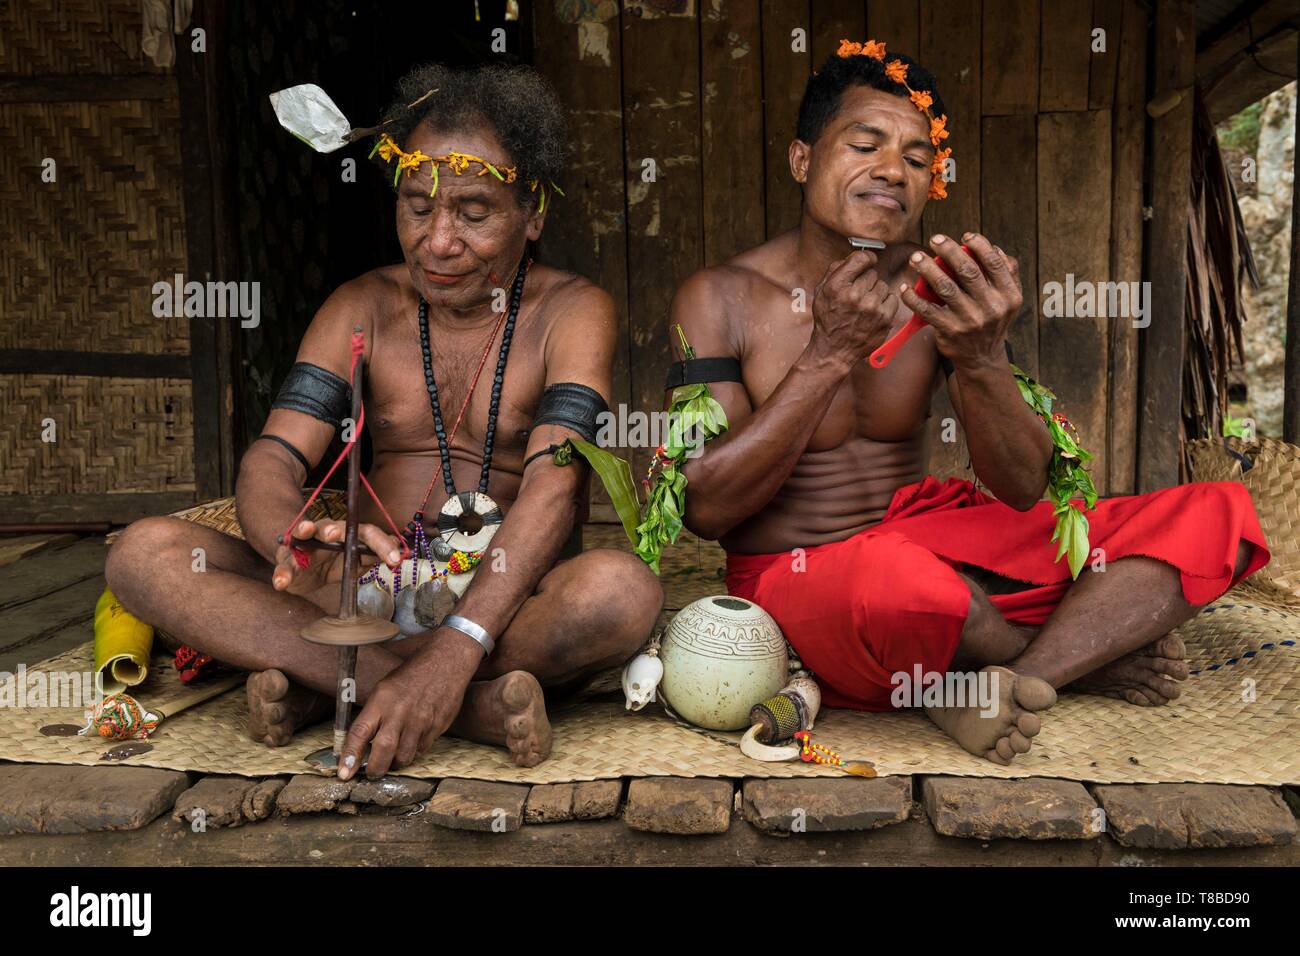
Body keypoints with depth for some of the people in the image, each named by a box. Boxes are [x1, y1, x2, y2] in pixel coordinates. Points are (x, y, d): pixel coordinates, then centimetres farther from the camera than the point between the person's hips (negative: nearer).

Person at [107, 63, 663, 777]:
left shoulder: (571, 312, -2)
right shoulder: (362, 308, 9)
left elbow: (553, 484, -17)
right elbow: (270, 461, -3)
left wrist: (456, 646, -33)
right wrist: (300, 546, -29)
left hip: (509, 604, -3)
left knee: (624, 590, -35)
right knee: (144, 553, -18)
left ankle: (320, 689, -22)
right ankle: (477, 705, -28)